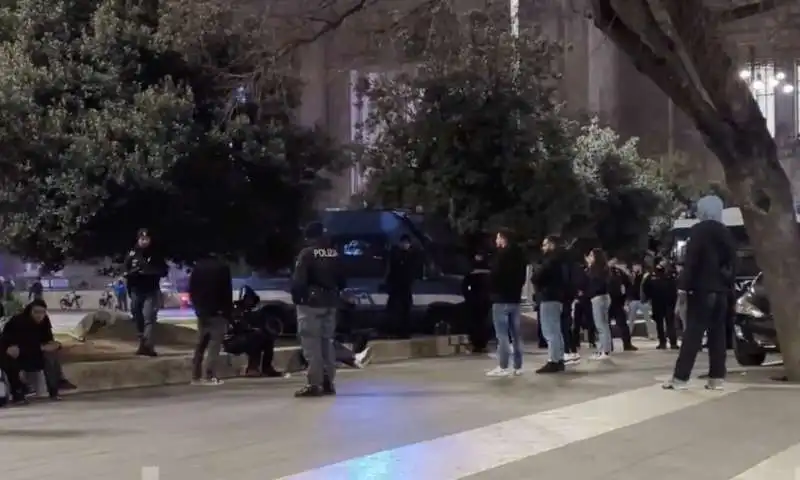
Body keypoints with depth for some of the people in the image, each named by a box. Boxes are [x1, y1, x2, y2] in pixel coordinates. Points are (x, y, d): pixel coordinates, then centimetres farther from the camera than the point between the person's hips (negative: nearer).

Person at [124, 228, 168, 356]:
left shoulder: (155, 255, -1)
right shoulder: (132, 255, 2)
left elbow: (164, 271, -1)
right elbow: (126, 272, 4)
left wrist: (151, 271, -18)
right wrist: (134, 271, -18)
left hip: (151, 291, -3)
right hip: (136, 291, 3)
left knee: (149, 318, -17)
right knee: (138, 319, 9)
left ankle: (148, 345, -27)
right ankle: (142, 343, 22)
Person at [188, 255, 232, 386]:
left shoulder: (198, 267, 10)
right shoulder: (223, 266, -7)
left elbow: (192, 290, 12)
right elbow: (226, 292, -8)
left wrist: (198, 307, 18)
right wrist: (229, 312, -4)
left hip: (202, 311, 6)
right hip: (217, 312, -6)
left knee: (200, 344, 12)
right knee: (214, 344, -8)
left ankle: (196, 376, 10)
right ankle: (209, 376, -17)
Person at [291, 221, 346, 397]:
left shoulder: (307, 253, -12)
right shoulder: (335, 253, 8)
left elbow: (298, 280, -16)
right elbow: (342, 279, 13)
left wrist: (296, 297, -4)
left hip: (311, 302, -7)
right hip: (330, 302, 7)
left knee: (311, 343, -4)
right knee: (327, 341, 14)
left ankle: (314, 384, -7)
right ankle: (328, 382, 16)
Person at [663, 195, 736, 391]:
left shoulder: (698, 230, -6)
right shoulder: (726, 234, 13)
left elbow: (691, 260, -13)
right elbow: (732, 263, 15)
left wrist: (683, 286, -12)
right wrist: (729, 286, 17)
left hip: (702, 288, -6)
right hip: (721, 290, 6)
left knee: (693, 333, -8)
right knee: (717, 333, 6)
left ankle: (680, 378, -8)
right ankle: (716, 378, 3)